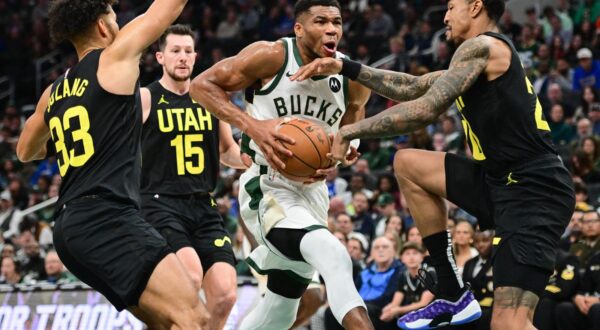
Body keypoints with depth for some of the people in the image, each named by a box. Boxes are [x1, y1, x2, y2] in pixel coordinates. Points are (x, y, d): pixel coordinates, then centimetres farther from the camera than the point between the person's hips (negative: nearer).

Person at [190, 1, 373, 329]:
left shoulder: (352, 78, 1)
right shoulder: (272, 56, -13)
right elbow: (202, 84, -10)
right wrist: (252, 125, -24)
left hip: (312, 190, 7)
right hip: (267, 187, -7)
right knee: (333, 257, -34)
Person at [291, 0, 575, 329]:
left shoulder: (482, 47, -9)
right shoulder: (479, 58, 20)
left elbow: (425, 109, -17)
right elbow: (412, 88, 27)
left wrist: (348, 132, -11)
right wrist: (345, 68, 21)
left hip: (533, 192, -10)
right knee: (408, 164, 15)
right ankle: (454, 296, 14)